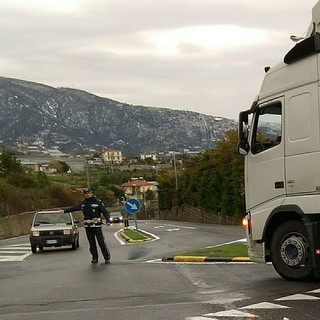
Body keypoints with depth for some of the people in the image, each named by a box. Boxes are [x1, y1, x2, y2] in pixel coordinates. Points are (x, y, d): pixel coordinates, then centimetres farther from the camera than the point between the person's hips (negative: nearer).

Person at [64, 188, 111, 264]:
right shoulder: (83, 203, 11)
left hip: (97, 225, -5)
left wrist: (108, 220, -22)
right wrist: (64, 211, 13)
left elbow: (105, 212, -7)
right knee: (92, 243, 7)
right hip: (87, 226, 5)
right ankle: (95, 258, 14)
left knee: (101, 242, -6)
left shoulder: (98, 202, -4)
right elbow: (74, 208, 17)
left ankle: (107, 258, 1)